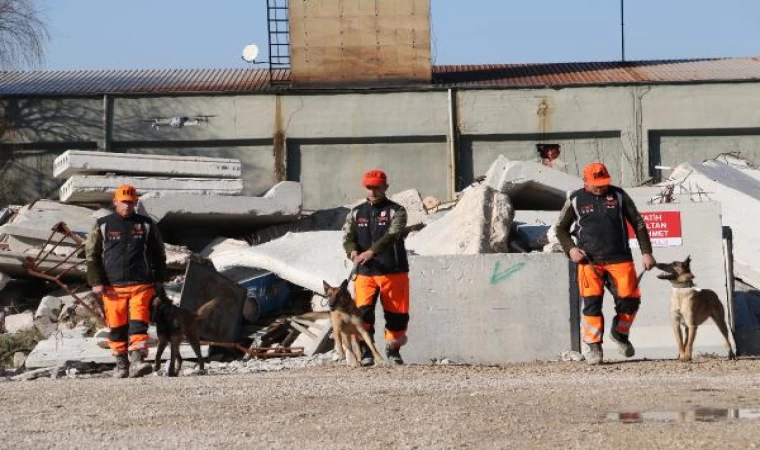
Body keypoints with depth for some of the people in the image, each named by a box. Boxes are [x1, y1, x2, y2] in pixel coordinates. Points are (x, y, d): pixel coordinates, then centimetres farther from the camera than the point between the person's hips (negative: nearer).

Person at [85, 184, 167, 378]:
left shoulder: (146, 225, 10)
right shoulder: (102, 225, 7)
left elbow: (159, 254, 17)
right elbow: (91, 255, 7)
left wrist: (158, 280, 12)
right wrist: (96, 282, -1)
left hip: (141, 285, -1)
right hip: (113, 287, 1)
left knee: (138, 323, -14)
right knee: (117, 327, 4)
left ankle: (137, 362, -22)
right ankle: (121, 364, 15)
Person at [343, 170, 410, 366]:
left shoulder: (396, 211, -1)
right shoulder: (356, 213, 12)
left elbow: (392, 235, -17)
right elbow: (348, 237, 2)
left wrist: (371, 251, -33)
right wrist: (353, 251, -23)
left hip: (393, 272, -2)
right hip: (365, 272, 2)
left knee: (397, 314, 5)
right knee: (363, 312, -13)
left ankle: (393, 350, 23)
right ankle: (365, 353, -8)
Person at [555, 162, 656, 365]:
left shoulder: (618, 195, 7)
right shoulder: (576, 200, 6)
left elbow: (638, 224, 11)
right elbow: (561, 228, 15)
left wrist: (646, 252, 5)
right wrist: (570, 249, -2)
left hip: (620, 258, 1)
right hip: (589, 261, -1)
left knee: (630, 299, -3)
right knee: (591, 302, -9)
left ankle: (620, 333, 24)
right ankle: (594, 347, 0)